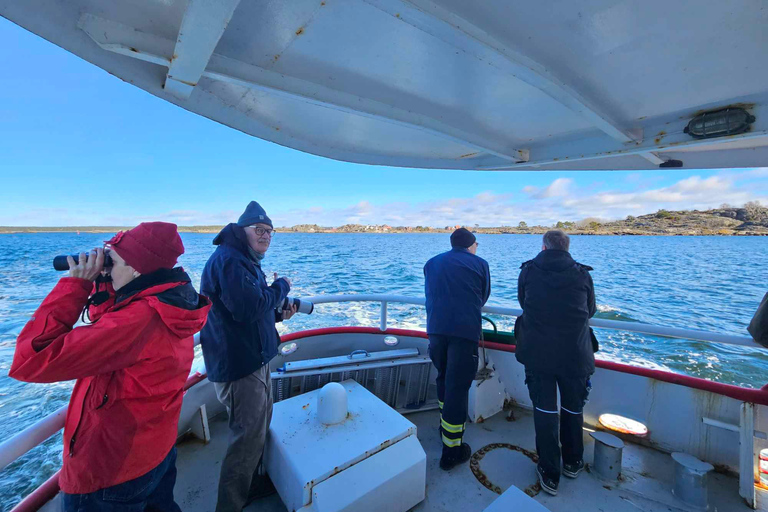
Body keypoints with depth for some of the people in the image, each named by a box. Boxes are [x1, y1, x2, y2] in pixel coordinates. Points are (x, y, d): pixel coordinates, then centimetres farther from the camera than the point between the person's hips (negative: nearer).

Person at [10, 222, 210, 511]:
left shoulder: (137, 320, -35)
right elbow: (110, 330, 12)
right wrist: (103, 283, -3)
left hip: (107, 475, -7)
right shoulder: (173, 308, -7)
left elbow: (30, 360, -30)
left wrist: (76, 283, -24)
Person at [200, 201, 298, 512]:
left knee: (259, 425, 24)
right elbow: (248, 308, -30)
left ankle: (251, 483, 43)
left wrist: (278, 314, 5)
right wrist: (281, 286, -15)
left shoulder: (244, 261, 16)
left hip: (253, 358, 11)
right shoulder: (228, 259, -18)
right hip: (238, 364, -11)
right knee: (249, 436, 3)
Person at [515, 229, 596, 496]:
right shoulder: (582, 274, -2)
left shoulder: (528, 271, -3)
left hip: (537, 352, -1)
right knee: (573, 409, 22)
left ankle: (550, 474, 23)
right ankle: (572, 463, 42)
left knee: (544, 411, 12)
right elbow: (590, 311, 11)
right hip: (575, 354, 2)